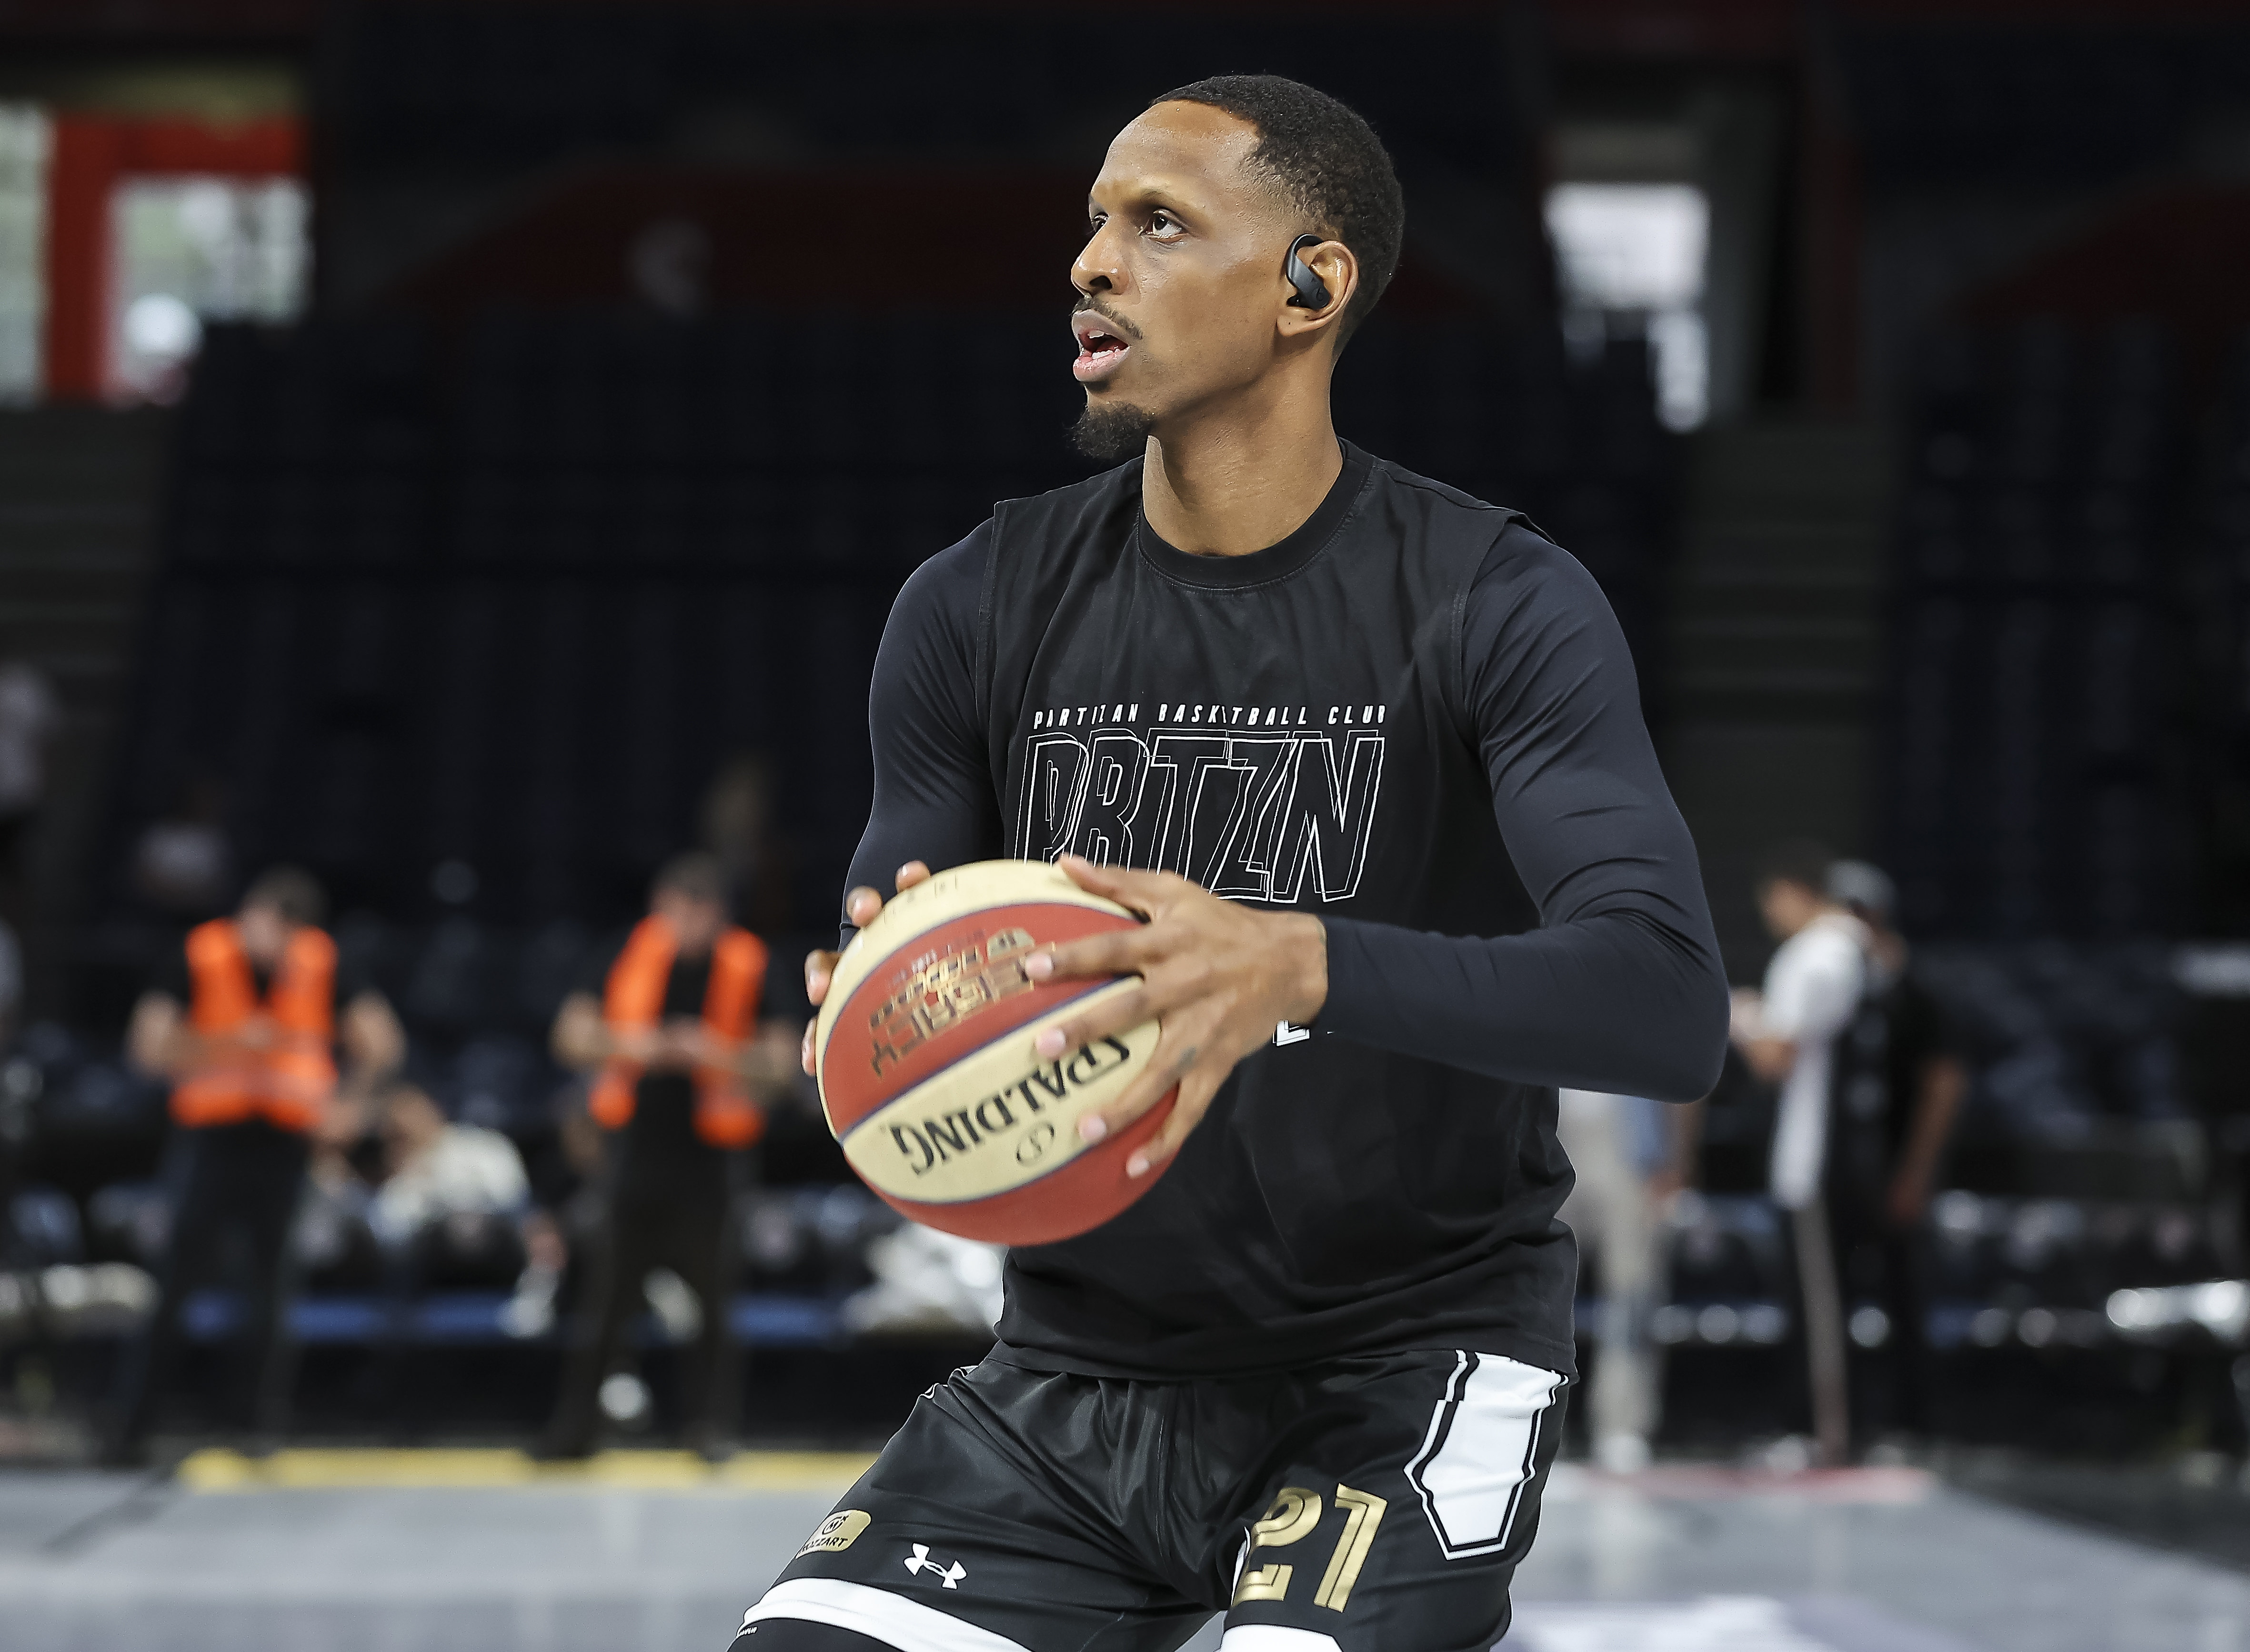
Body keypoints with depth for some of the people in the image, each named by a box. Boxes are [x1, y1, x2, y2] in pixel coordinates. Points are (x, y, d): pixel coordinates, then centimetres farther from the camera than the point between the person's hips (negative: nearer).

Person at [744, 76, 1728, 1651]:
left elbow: (1671, 1004, -25)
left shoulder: (1498, 606, -12)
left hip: (1404, 1370, -4)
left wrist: (1302, 964, -41)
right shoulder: (980, 608, 0)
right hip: (1079, 1367, 4)